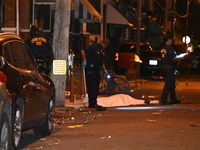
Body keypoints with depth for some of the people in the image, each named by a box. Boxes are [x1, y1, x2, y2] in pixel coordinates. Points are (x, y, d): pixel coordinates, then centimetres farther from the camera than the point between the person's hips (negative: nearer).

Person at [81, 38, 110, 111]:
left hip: (96, 70, 9)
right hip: (90, 69, -9)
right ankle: (93, 104, -12)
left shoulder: (102, 51, 17)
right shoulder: (94, 47, -9)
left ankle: (93, 104, 15)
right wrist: (85, 60, -21)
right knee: (91, 87, -10)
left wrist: (104, 69, 19)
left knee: (96, 87, 9)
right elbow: (83, 51, -15)